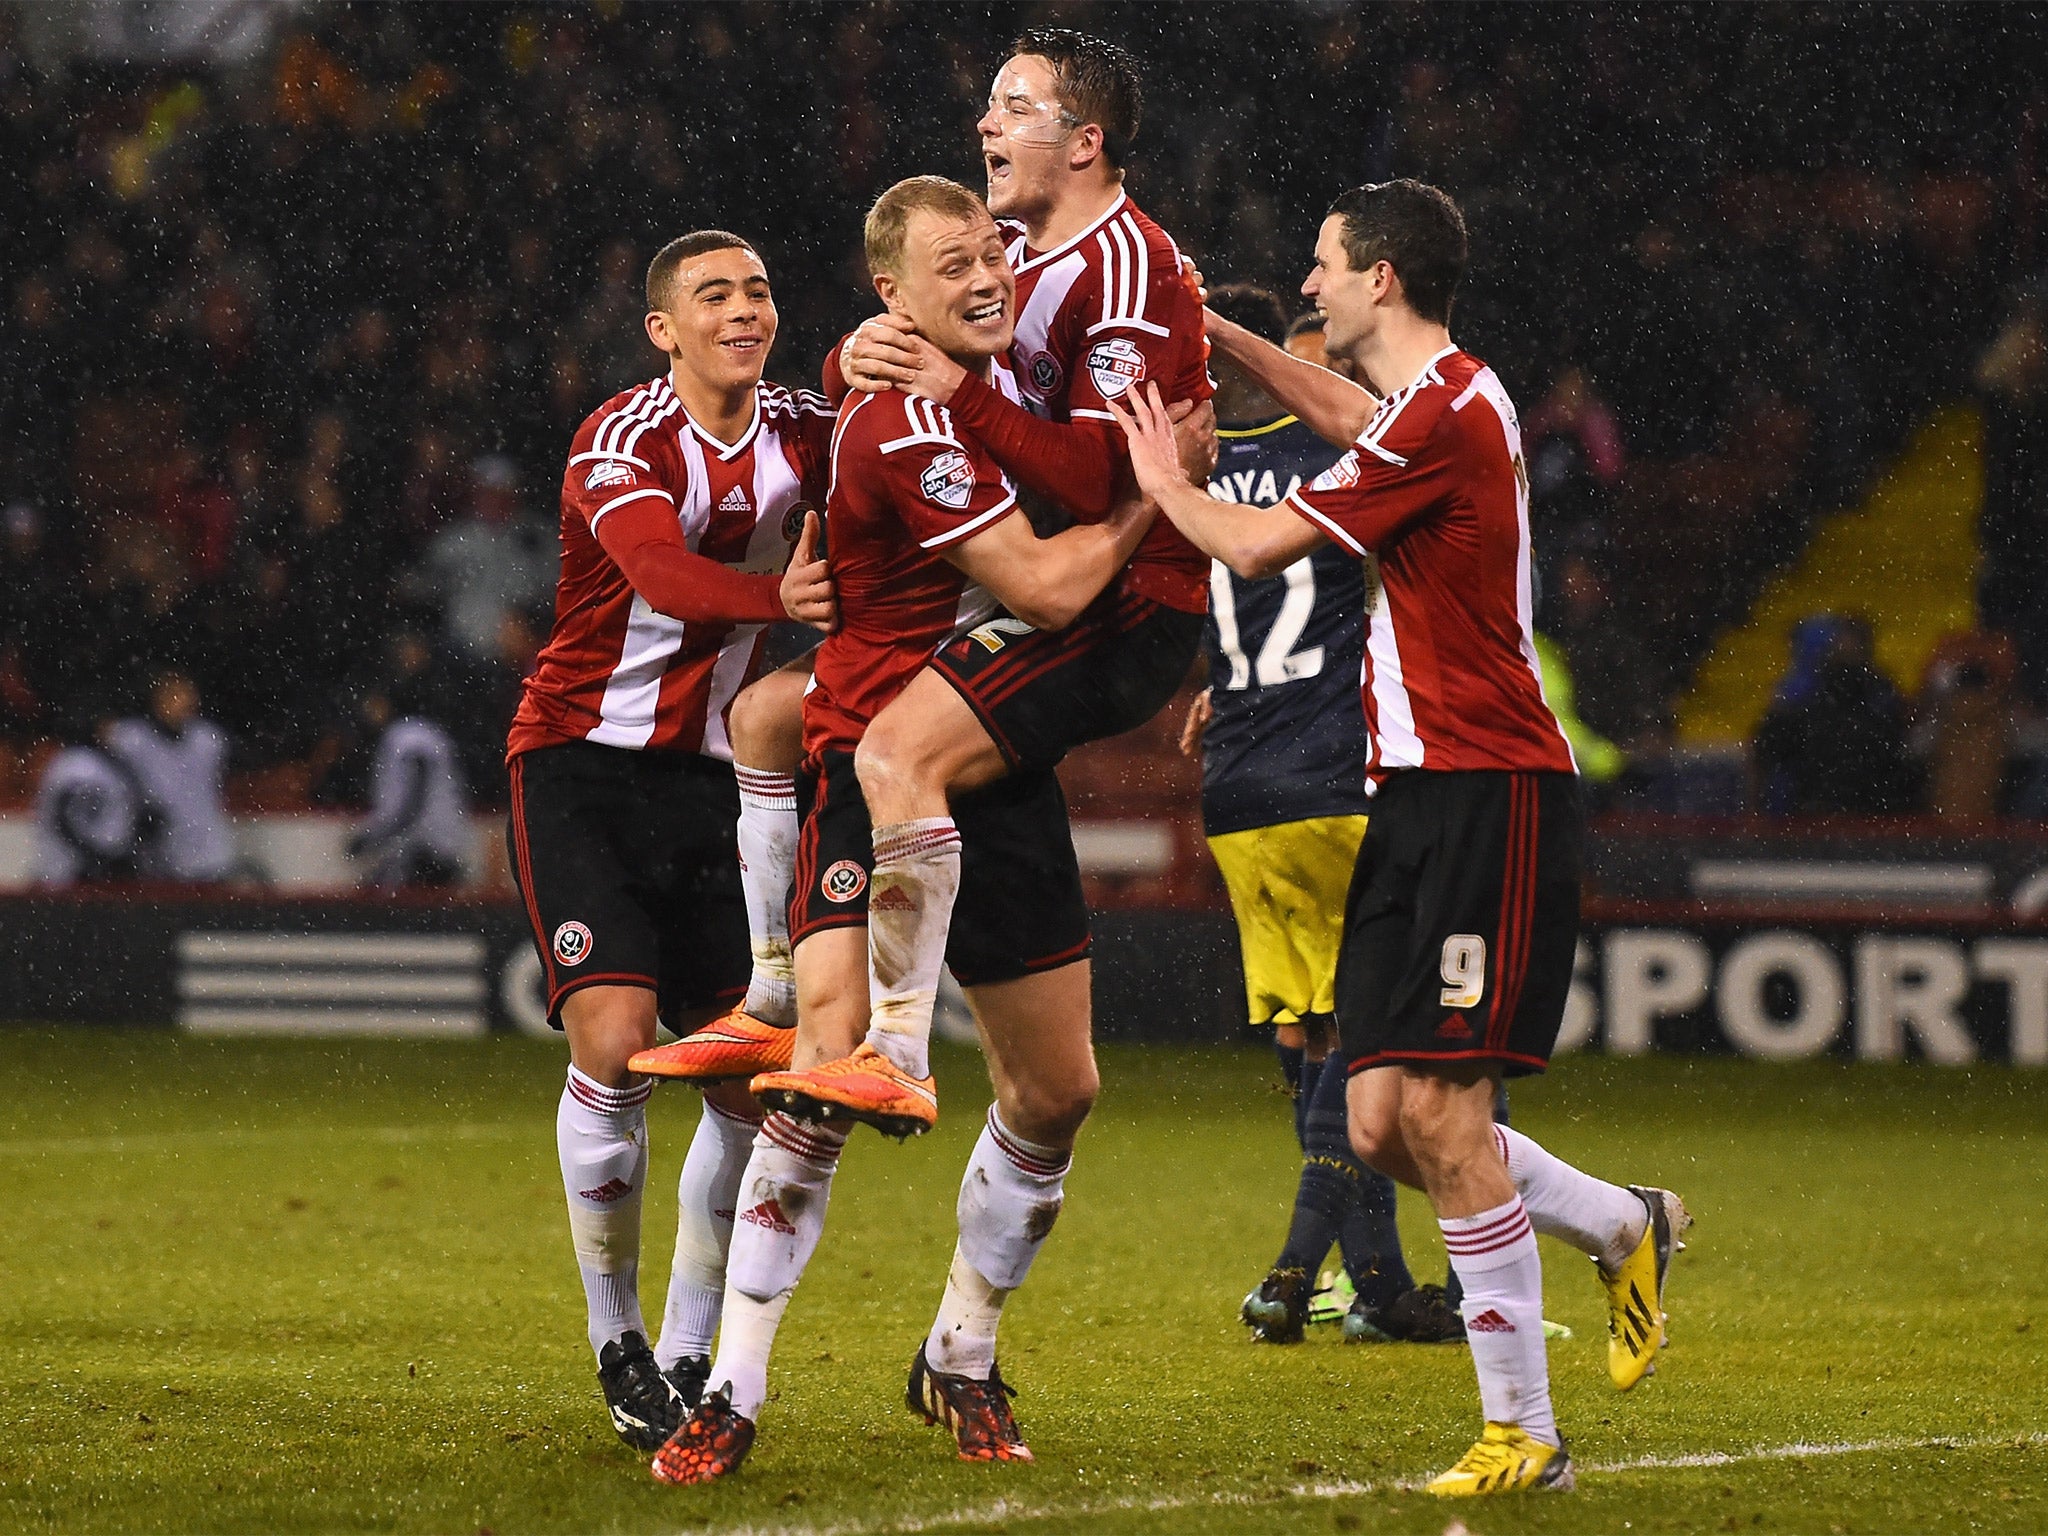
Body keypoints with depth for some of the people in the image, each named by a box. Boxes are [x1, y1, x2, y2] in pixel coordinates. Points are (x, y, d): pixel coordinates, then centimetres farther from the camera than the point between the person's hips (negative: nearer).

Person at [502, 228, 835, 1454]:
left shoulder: (802, 434, 3)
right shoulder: (623, 443, -16)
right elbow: (662, 572, -35)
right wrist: (780, 598, -53)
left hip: (710, 776, 5)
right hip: (582, 763, -5)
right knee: (615, 1040, -19)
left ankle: (690, 1357, 13)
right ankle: (615, 1341, -2)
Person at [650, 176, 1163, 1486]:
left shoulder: (999, 371, 9)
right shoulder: (906, 423, -20)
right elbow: (1047, 588, -20)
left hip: (1000, 774, 8)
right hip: (875, 773, -8)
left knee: (1058, 1092, 9)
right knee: (828, 1066, -20)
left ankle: (963, 1360, 28)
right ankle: (733, 1391, -13)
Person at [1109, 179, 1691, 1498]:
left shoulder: (1446, 411, -14)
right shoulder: (1441, 402, 15)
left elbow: (1257, 546, -12)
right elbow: (1340, 411, 42)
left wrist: (1164, 480, 7)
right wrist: (1205, 328, 39)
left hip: (1491, 793, -10)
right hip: (1420, 794, 10)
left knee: (1440, 1109, -12)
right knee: (1383, 1120, 4)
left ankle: (1525, 1433, -6)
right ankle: (1628, 1229, 23)